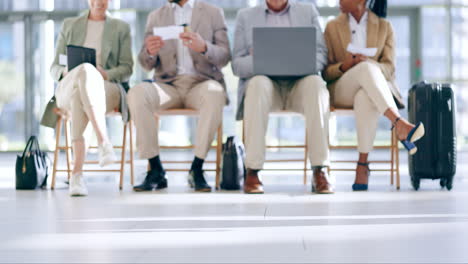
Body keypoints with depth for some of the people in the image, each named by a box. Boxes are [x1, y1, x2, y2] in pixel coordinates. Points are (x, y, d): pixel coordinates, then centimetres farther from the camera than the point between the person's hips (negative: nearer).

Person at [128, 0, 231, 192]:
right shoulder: (156, 17, 16)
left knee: (215, 94, -37)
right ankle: (156, 171, -24)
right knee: (136, 94, -29)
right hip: (168, 85, 2)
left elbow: (224, 57, 0)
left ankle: (197, 169, -27)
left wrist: (204, 47, -22)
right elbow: (146, 65, 9)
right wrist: (150, 52, -15)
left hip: (201, 83, -2)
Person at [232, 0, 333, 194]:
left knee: (315, 83, -34)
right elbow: (237, 64, 7)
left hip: (300, 83, 1)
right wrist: (255, 60, -16)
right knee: (258, 83, -36)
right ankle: (252, 171, -37)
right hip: (265, 80, 0)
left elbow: (321, 55, 7)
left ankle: (320, 170, -36)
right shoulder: (246, 16, 16)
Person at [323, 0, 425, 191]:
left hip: (375, 88, 0)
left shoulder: (384, 26, 10)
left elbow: (389, 69, 1)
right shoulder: (332, 27, 11)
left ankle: (363, 166, -41)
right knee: (367, 68, -38)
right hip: (342, 90, 0)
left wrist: (367, 62, -21)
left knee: (365, 98, -42)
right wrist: (344, 67, -18)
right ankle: (400, 125, -54)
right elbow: (326, 72, 5)